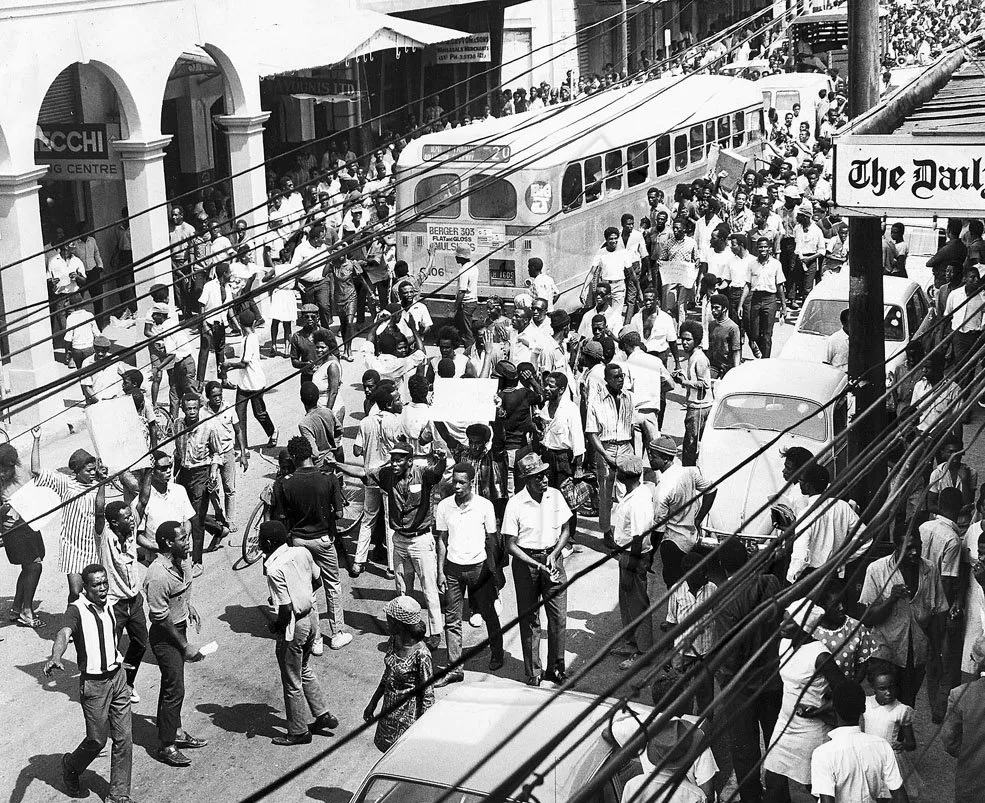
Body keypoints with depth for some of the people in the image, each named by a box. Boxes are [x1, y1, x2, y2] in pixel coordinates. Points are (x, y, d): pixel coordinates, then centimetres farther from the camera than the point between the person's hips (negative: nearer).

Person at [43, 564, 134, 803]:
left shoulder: (109, 605, 4)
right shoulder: (77, 609, -16)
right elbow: (64, 633, -36)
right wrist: (55, 658, -54)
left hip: (118, 677, 6)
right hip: (93, 684, -5)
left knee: (124, 738, 4)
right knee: (97, 740, 4)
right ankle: (71, 765, 36)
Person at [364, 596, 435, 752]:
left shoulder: (420, 654, -25)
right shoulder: (393, 642, -3)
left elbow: (428, 695, -18)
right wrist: (372, 704, 18)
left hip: (409, 715, -7)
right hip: (390, 710, 7)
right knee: (386, 748, 16)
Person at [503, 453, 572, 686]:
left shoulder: (555, 496, -4)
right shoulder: (515, 504, -14)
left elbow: (565, 530, 7)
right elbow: (510, 545, -10)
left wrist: (554, 554, -9)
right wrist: (536, 564, -18)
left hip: (553, 557, 3)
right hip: (525, 561, -3)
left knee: (559, 616, 3)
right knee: (529, 620, 5)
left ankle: (556, 669, 18)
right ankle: (533, 673, 17)